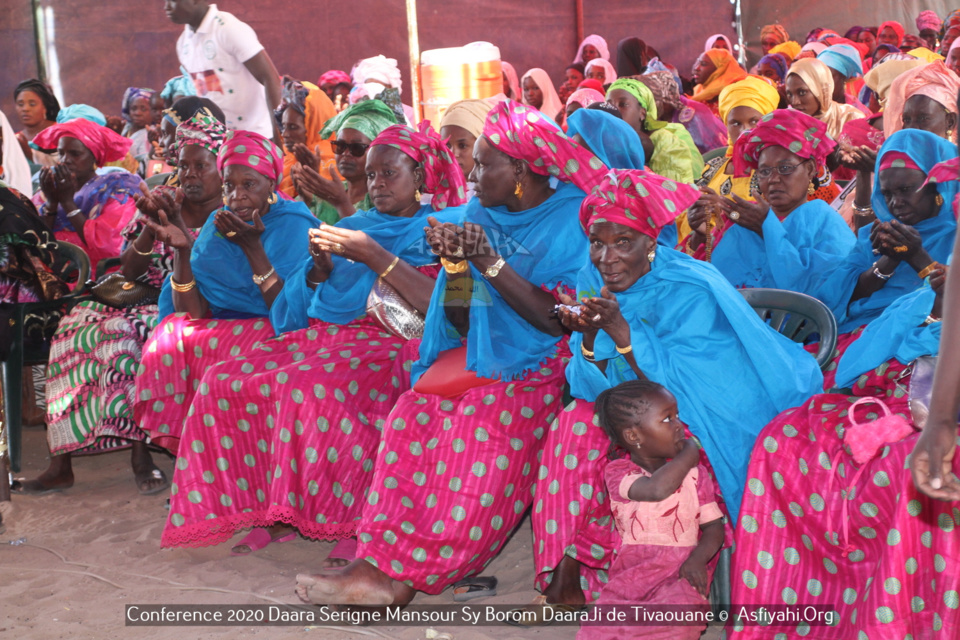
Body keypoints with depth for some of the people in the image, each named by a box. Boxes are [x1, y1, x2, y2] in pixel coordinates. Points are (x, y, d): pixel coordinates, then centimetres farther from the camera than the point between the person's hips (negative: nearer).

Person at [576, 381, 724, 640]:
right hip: (632, 570, -1)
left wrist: (698, 559, -14)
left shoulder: (695, 473, 9)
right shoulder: (617, 472, -1)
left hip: (682, 571, 1)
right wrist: (689, 455, -6)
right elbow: (656, 489, -21)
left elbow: (714, 526, 6)